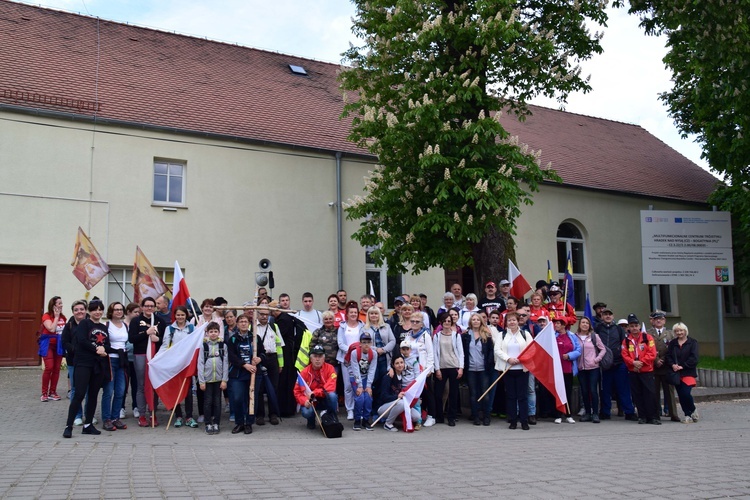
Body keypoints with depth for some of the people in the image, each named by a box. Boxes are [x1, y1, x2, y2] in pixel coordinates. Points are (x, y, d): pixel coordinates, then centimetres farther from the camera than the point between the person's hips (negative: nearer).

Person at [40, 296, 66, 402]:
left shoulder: (63, 317, 7)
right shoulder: (46, 316, -9)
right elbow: (52, 329, -23)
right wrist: (56, 316, -15)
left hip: (59, 345, 5)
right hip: (48, 344, -5)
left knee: (56, 369, 5)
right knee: (49, 368, -12)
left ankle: (52, 392, 14)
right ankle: (44, 393, -1)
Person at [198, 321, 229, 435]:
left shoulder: (223, 345, 2)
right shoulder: (204, 346, 1)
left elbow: (226, 363, 1)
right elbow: (200, 364, -1)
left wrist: (224, 380, -5)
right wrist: (201, 381, -6)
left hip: (219, 379, 1)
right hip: (207, 379, 0)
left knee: (217, 402, 5)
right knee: (208, 402, 3)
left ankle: (216, 424, 13)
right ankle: (208, 424, 12)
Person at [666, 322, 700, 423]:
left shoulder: (692, 342, 0)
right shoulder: (672, 343, 11)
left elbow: (694, 358, -8)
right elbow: (668, 356, 5)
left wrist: (682, 366, -14)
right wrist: (672, 365, -13)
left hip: (688, 372, -4)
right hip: (676, 373, 4)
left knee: (686, 393, -14)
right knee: (681, 395, 4)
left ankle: (693, 411, 12)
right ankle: (688, 415, 15)